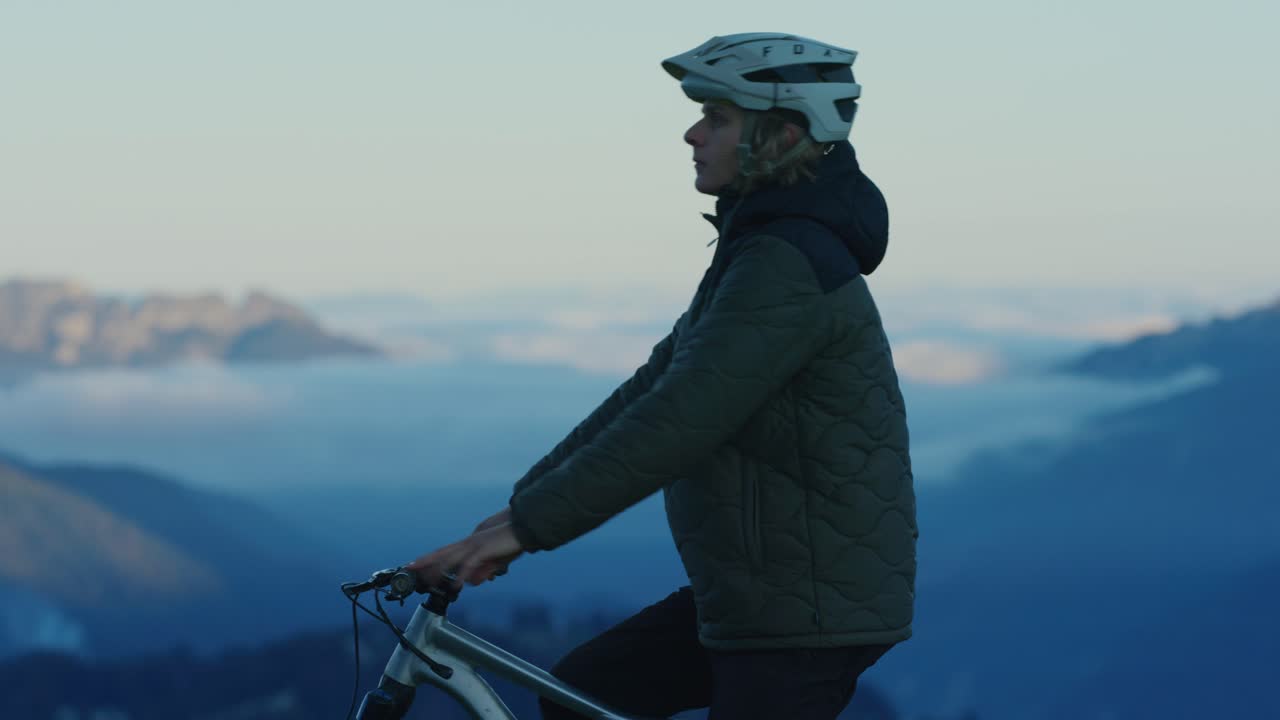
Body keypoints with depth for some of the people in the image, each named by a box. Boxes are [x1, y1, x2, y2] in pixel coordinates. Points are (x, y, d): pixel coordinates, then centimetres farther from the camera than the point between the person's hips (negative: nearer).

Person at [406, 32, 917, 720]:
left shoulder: (790, 264, -20)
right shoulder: (761, 249, 13)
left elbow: (677, 421, -27)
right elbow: (655, 386, 14)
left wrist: (530, 525, -24)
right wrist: (525, 505, 10)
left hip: (806, 613, -10)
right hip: (756, 592, 10)